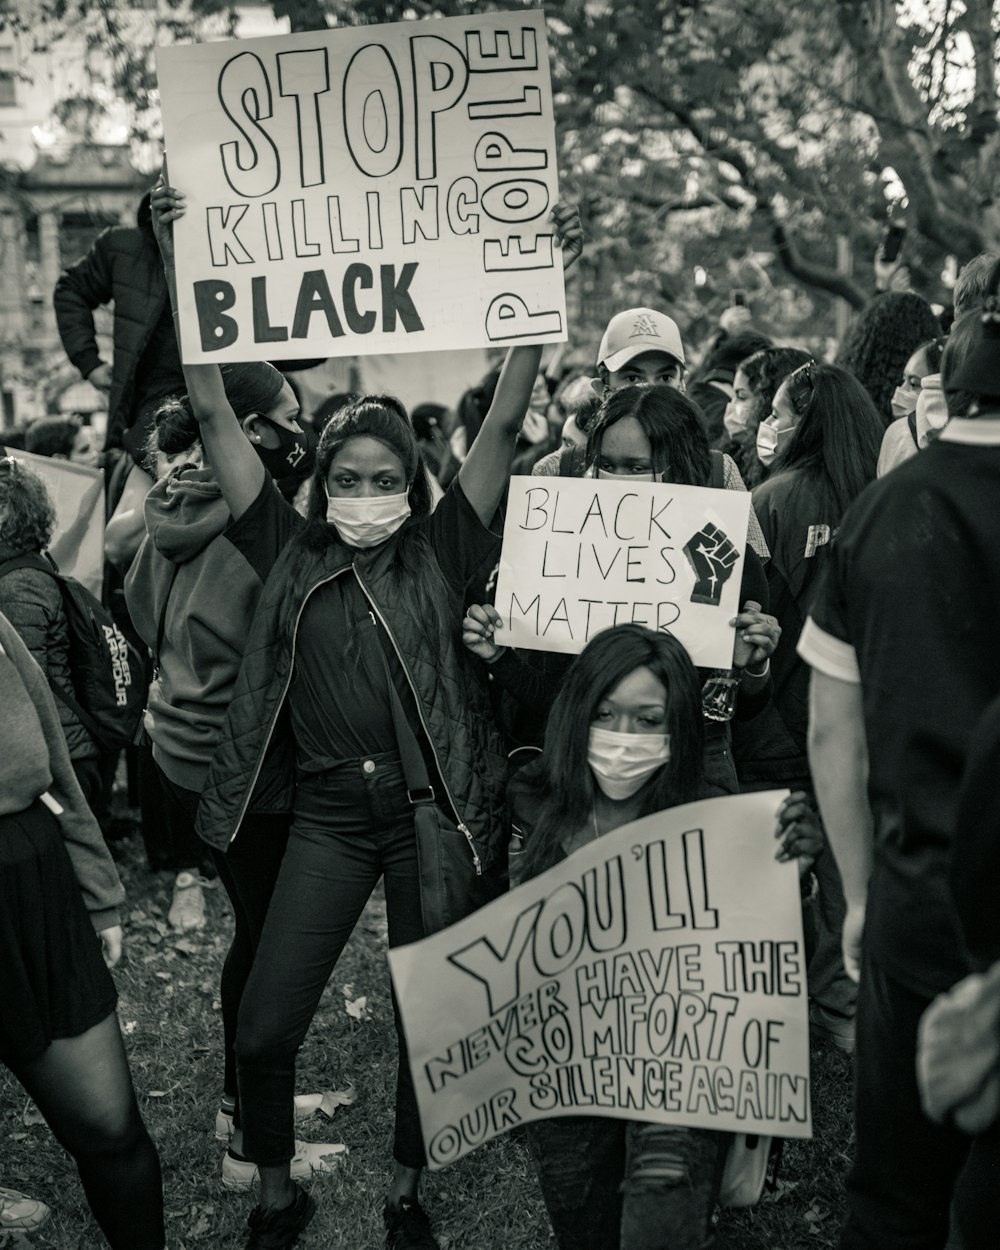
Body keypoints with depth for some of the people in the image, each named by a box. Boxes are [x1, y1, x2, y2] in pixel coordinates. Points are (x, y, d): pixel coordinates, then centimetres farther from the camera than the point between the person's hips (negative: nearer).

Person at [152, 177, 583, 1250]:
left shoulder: (440, 553, -1)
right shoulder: (291, 554, 2)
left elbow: (504, 423, -7)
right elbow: (212, 413, 0)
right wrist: (179, 263, -5)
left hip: (431, 810, -1)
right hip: (326, 812, 1)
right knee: (263, 1030, 0)